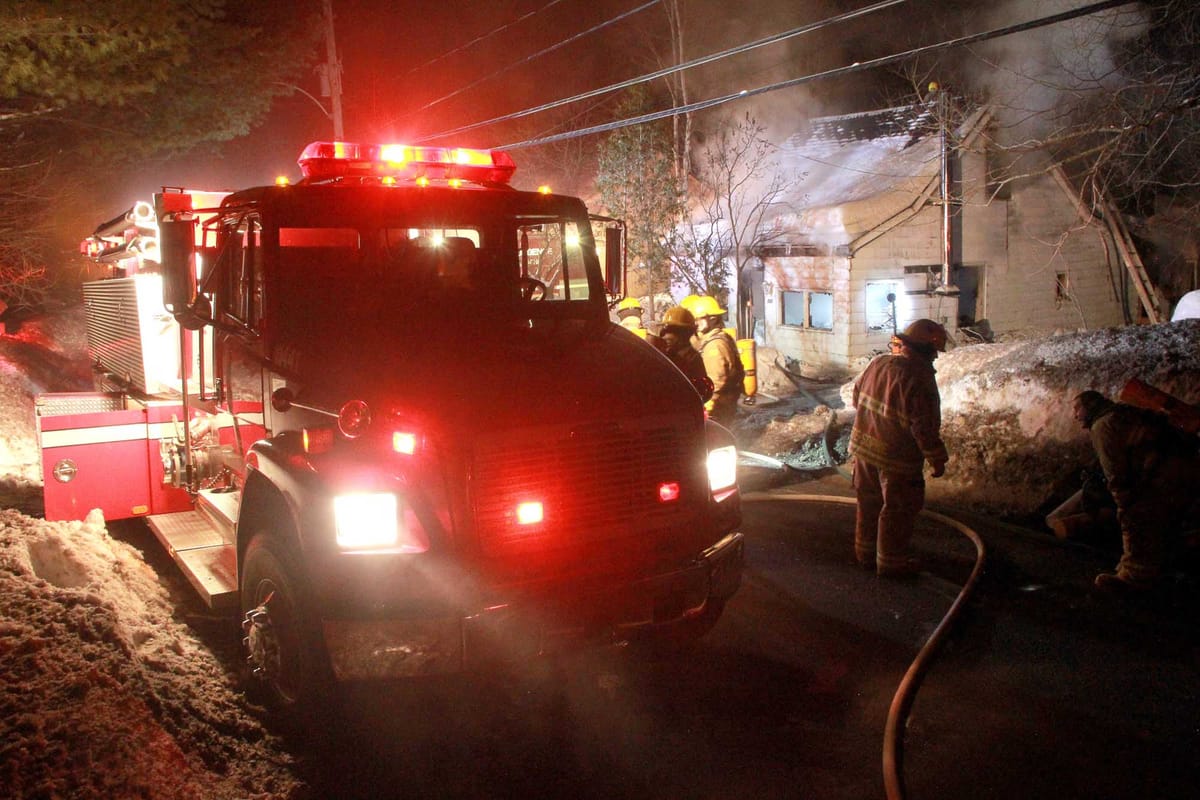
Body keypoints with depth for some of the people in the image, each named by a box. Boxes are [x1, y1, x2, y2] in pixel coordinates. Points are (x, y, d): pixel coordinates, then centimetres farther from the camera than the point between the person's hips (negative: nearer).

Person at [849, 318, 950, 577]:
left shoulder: (878, 363, -1)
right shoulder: (919, 379, -23)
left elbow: (857, 395, 13)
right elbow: (925, 427, -21)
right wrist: (937, 459, -10)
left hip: (864, 446, 7)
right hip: (897, 457, -7)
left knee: (869, 501, 21)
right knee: (898, 510, 9)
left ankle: (866, 551, 35)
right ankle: (892, 561, 20)